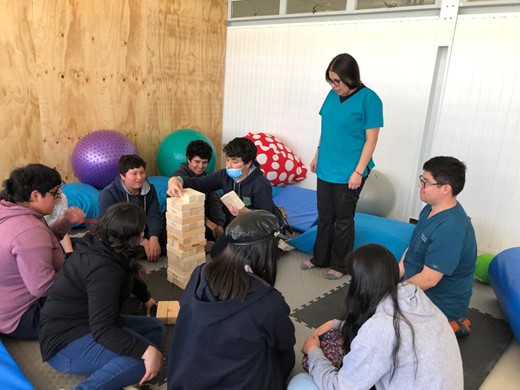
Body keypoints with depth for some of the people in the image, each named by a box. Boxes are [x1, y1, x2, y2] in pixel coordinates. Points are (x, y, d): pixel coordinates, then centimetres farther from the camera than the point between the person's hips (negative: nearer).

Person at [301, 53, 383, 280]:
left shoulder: (368, 99, -13)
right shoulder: (333, 95, 5)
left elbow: (371, 139, -13)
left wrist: (358, 171, -16)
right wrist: (317, 156, 15)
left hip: (348, 173, -6)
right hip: (325, 169, 6)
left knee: (343, 220, 8)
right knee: (324, 217, 16)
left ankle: (340, 265, 25)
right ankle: (320, 258, 32)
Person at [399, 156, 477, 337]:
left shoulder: (450, 229, -32)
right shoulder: (431, 209, -2)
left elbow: (429, 279, -29)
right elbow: (413, 247, 8)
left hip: (442, 303, -9)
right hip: (421, 289, 9)